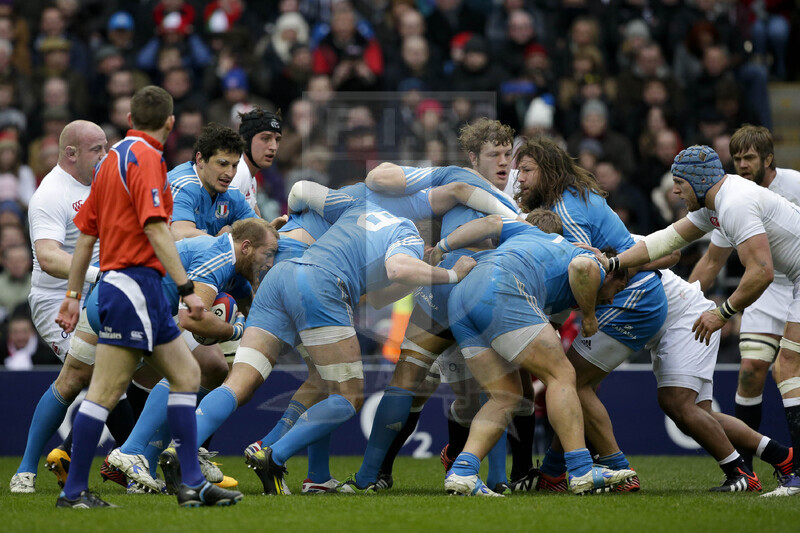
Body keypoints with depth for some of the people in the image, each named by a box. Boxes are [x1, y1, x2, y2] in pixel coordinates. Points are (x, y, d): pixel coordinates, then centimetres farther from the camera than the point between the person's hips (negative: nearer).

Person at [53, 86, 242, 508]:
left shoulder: (115, 156, 17)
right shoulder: (145, 157, -10)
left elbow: (86, 231, 19)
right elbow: (155, 228, -20)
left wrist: (73, 295, 21)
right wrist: (186, 288, -22)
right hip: (133, 281, -10)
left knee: (186, 374, 7)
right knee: (105, 391, -7)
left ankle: (192, 483, 5)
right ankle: (74, 491, -5)